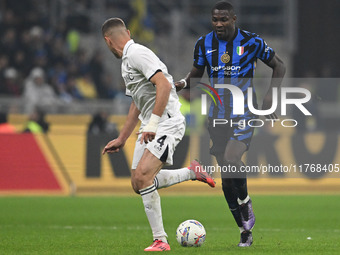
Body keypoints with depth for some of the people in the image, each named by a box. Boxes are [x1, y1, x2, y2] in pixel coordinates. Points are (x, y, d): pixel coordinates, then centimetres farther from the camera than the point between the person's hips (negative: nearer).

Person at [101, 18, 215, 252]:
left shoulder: (137, 53, -13)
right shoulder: (127, 60, 20)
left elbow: (164, 85, -25)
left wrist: (152, 124, -25)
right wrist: (121, 140, 31)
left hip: (167, 122, -10)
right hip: (150, 127, 10)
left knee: (142, 176, -21)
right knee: (138, 184, 6)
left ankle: (160, 240, -16)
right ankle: (192, 173, 21)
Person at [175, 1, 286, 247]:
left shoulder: (251, 42, -6)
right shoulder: (204, 43, 2)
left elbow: (279, 66, 5)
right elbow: (196, 73, 15)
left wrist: (270, 96, -6)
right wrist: (184, 83, -7)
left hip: (244, 115, -4)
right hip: (217, 116, 4)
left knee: (231, 158, -28)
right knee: (227, 178, 3)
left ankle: (245, 201, -1)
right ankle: (246, 232, 15)